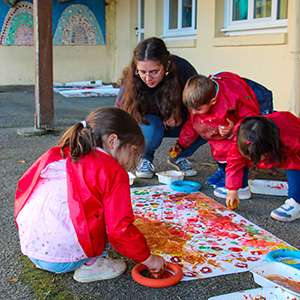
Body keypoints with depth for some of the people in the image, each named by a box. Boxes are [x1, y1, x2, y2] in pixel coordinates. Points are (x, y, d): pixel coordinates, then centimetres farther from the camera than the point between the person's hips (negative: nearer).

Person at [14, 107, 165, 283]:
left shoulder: (55, 154, 13)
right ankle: (90, 264, -4)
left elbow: (23, 186, 17)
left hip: (29, 248, 7)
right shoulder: (114, 172, -7)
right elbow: (120, 228, -10)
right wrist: (148, 258, 5)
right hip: (64, 259, -7)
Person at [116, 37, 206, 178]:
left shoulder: (183, 69, -26)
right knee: (151, 129, -38)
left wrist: (181, 115, -27)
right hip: (147, 123, -2)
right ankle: (145, 159, -2)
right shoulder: (130, 81, -28)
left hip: (176, 124, 2)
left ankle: (179, 157, 2)